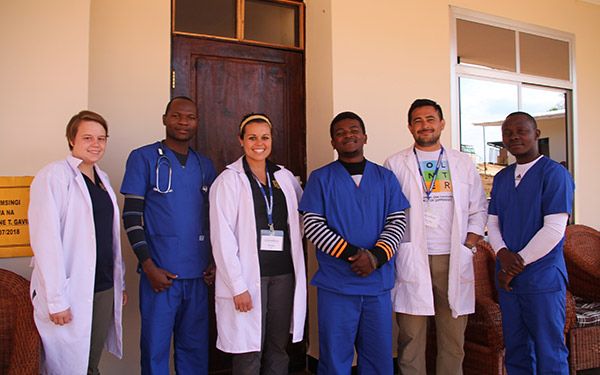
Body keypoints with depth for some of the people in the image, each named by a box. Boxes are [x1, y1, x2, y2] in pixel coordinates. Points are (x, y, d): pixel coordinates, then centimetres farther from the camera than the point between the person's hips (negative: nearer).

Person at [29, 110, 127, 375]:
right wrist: (56, 299, -18)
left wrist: (119, 283, 16)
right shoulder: (52, 176, -10)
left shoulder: (102, 179, 14)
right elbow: (45, 241, -15)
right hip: (70, 294, -6)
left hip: (104, 289, 6)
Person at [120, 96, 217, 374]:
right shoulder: (144, 158, 0)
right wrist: (148, 266, -11)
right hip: (160, 273, -4)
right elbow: (131, 214, -4)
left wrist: (215, 260, 6)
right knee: (155, 346, 4)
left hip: (198, 274, 4)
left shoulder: (205, 165, 13)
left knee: (195, 347, 12)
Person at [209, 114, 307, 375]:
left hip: (283, 274, 4)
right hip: (248, 276, -4)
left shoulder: (285, 177, 11)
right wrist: (238, 287, -13)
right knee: (249, 353, 1)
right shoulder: (229, 179, -2)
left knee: (278, 349, 10)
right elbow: (222, 238, -8)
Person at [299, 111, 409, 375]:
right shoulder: (320, 178, 3)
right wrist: (352, 254, -15)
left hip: (378, 283, 2)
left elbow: (397, 222, 4)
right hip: (335, 283, -2)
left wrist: (376, 256, -13)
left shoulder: (385, 178, 10)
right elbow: (312, 224, -5)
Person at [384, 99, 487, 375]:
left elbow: (479, 209, 15)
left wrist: (469, 245, 3)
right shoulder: (395, 164, 7)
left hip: (453, 259, 2)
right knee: (411, 336, 1)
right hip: (412, 259, -2)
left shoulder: (463, 163, 14)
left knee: (454, 337, 6)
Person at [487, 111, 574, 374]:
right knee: (515, 351, 14)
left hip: (543, 278, -6)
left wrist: (519, 263, -13)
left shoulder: (555, 173, -7)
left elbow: (554, 229, -14)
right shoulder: (501, 178, 13)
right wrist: (503, 254, -7)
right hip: (508, 279, 6)